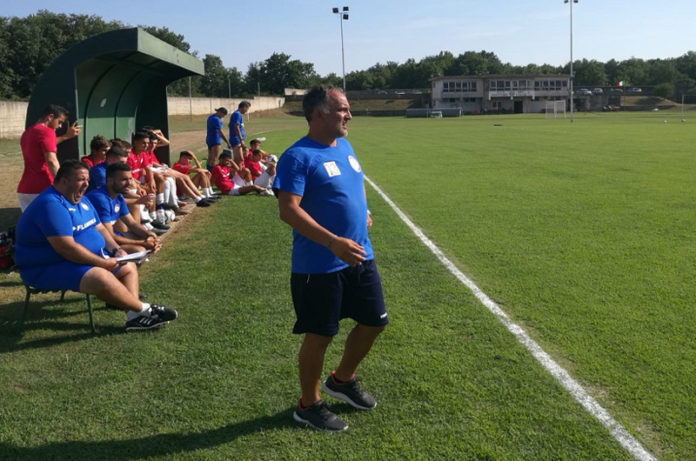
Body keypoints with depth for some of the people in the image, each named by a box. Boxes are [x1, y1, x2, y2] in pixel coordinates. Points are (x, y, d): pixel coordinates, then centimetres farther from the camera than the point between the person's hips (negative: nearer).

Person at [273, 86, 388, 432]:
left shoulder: (345, 147, 10)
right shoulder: (297, 157, -16)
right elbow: (288, 210, -25)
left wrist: (363, 212, 13)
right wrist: (334, 242, -32)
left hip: (361, 258, 8)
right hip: (319, 267, -8)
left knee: (374, 322, 16)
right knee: (319, 335, 4)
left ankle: (342, 380, 39)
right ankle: (309, 404, 26)